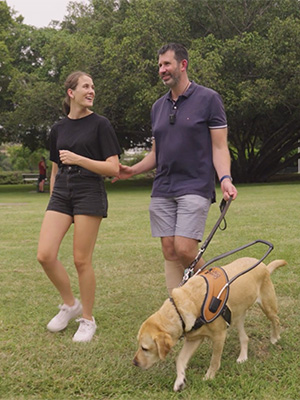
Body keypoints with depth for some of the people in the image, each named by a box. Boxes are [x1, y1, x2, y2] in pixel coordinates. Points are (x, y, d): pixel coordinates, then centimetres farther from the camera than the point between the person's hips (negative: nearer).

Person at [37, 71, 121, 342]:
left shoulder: (100, 124, -1)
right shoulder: (58, 129, 12)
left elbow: (114, 168, -7)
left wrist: (78, 159, -16)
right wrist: (53, 198, 19)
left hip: (90, 195, -4)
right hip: (61, 194, 5)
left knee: (82, 260, -3)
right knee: (45, 255, -7)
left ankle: (88, 320, 16)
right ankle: (70, 304, 18)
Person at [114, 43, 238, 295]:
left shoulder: (208, 99, -1)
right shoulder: (158, 106, 16)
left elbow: (219, 147, -5)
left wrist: (225, 178, -21)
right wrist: (133, 170, 5)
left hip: (195, 187, -5)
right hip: (162, 189, 6)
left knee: (185, 250, -14)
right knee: (169, 252, 4)